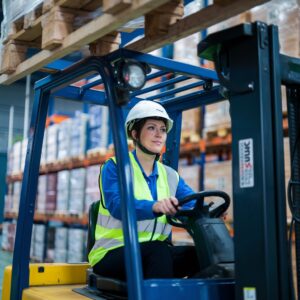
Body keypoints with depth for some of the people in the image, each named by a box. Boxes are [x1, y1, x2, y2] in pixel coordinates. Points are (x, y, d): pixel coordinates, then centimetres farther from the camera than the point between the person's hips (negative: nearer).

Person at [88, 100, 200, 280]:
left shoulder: (170, 176, 15)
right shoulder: (114, 167, -2)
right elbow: (117, 205, -21)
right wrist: (155, 206, -40)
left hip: (155, 255, 5)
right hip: (113, 253, -4)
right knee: (158, 250, -33)